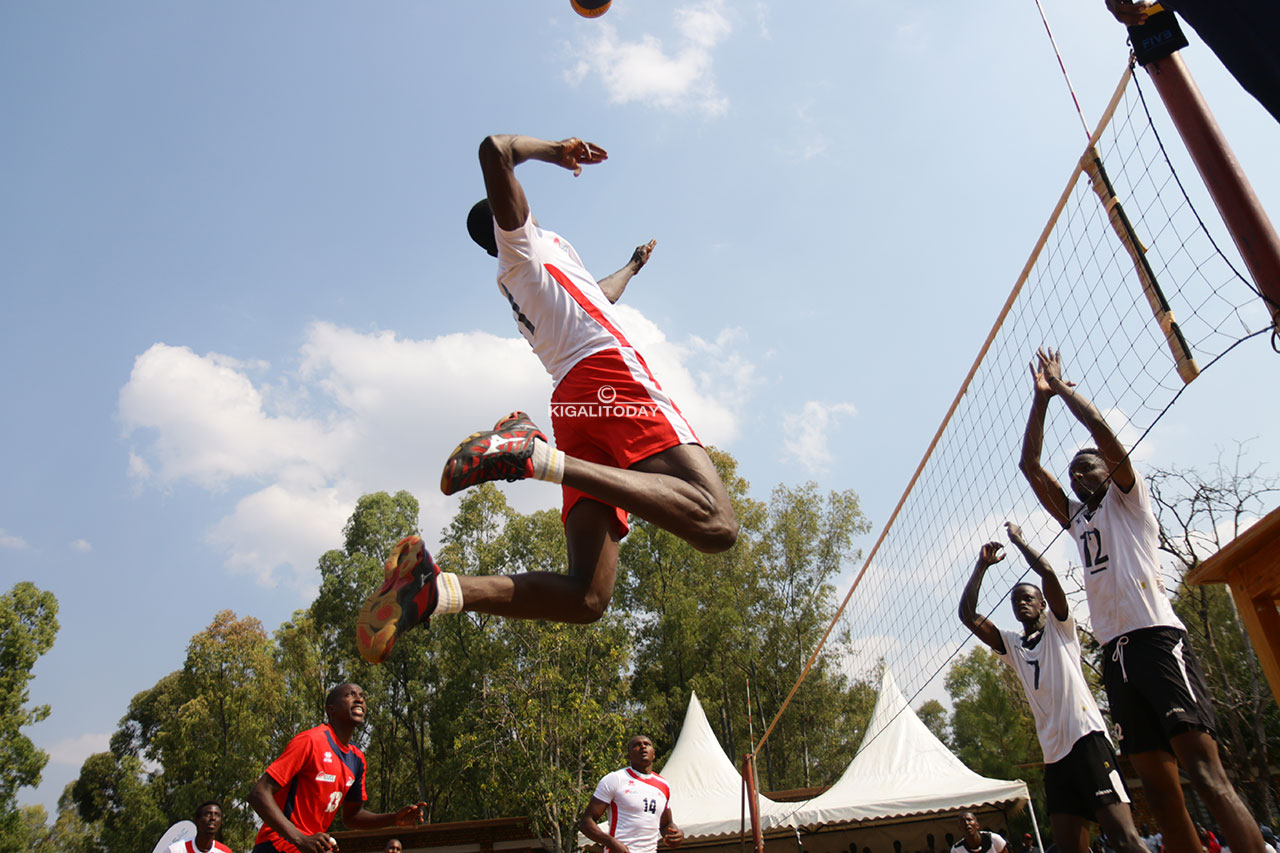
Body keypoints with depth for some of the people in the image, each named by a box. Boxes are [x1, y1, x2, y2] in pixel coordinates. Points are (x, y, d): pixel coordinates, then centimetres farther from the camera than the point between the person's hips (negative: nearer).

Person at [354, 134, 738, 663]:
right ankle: (539, 456, -33)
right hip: (610, 372, -8)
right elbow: (495, 150, -3)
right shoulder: (525, 240, 15)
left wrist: (633, 266, 72)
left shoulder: (514, 279, 36)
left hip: (572, 405, 8)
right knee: (714, 523, -26)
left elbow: (596, 296, 55)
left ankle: (437, 589, -18)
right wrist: (553, 151, 15)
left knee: (585, 596, -3)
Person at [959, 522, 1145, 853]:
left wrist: (1017, 539, 5)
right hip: (1053, 754, 5)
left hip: (1086, 740, -5)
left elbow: (1047, 572, -6)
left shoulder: (1058, 627, 8)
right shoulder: (1011, 645, 19)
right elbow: (968, 615, 10)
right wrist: (982, 566, 9)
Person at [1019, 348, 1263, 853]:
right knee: (1159, 790, 2)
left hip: (1156, 637, -6)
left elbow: (1102, 430, -3)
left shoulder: (1126, 498, 10)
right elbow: (1030, 466, 22)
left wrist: (1063, 388, 9)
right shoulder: (1076, 518, 25)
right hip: (1114, 650, 7)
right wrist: (1041, 398, 21)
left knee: (1206, 774, -17)